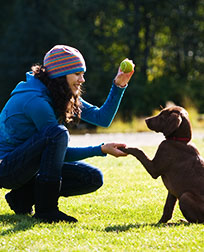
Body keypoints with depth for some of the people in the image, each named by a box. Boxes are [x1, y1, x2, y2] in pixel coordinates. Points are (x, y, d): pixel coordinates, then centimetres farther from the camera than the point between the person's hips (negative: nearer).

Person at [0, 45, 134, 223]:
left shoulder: (65, 97, 5)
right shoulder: (36, 100, -23)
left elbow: (103, 118, 5)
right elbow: (62, 153, -19)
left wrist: (118, 87, -5)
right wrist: (102, 150, -19)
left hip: (30, 165, 9)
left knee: (93, 178, -3)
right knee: (58, 133, -33)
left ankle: (24, 197, 3)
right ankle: (45, 209, -26)